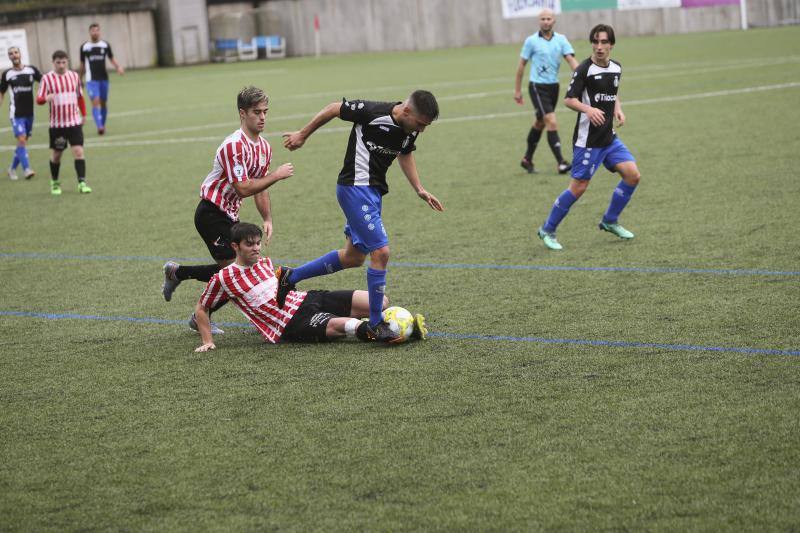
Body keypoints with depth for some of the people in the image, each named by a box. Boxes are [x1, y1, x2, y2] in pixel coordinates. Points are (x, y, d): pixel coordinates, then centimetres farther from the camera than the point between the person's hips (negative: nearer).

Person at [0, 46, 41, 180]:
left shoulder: (31, 70, 3)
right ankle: (27, 169, -17)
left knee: (23, 142, 10)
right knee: (21, 139, -16)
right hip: (16, 113, -3)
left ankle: (12, 169, 25)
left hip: (29, 112, 3)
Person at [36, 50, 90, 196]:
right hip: (56, 124, -1)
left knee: (78, 151, -11)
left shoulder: (74, 76, 6)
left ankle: (82, 183, -12)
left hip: (74, 122, 1)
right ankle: (54, 183, 27)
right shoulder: (47, 78, -4)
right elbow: (39, 99, -8)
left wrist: (83, 114, 17)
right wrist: (46, 98, -31)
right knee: (56, 155, 8)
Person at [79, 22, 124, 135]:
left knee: (103, 103, 9)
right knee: (95, 102, -15)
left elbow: (111, 58, 8)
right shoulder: (84, 47, 2)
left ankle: (103, 125, 24)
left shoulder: (105, 45, 4)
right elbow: (82, 64, 11)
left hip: (104, 78, 2)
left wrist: (118, 67, -12)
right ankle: (99, 126, -23)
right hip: (91, 79, -2)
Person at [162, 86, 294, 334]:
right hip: (211, 213, -9)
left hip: (228, 215, 9)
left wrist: (267, 218, 5)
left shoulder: (264, 146, 8)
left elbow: (259, 187, 17)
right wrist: (276, 176, -22)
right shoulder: (234, 145, -22)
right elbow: (242, 189, -27)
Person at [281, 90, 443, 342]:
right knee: (381, 252, -15)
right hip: (355, 187, -9)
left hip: (374, 190, 9)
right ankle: (376, 323, -3)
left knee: (353, 257, 18)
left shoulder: (410, 131, -1)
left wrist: (420, 190, 11)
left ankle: (290, 277, 33)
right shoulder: (373, 112, -23)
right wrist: (303, 135, 2)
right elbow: (334, 108, -9)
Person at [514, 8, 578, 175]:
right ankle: (560, 163, -17)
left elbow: (571, 60, -8)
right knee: (552, 123, -16)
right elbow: (521, 65, 1)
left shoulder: (561, 40, 2)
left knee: (540, 123, 17)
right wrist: (517, 90, 2)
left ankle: (527, 160, 32)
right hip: (537, 87, -5)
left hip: (553, 86, 5)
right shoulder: (531, 41, -6)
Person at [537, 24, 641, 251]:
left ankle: (610, 221, 16)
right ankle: (547, 230, 9)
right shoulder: (584, 69, -14)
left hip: (609, 137, 7)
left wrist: (618, 109, 6)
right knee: (578, 187, -6)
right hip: (587, 140, -7)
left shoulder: (616, 68, 8)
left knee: (632, 174, -2)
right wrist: (589, 109, -31)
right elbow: (569, 99, -14)